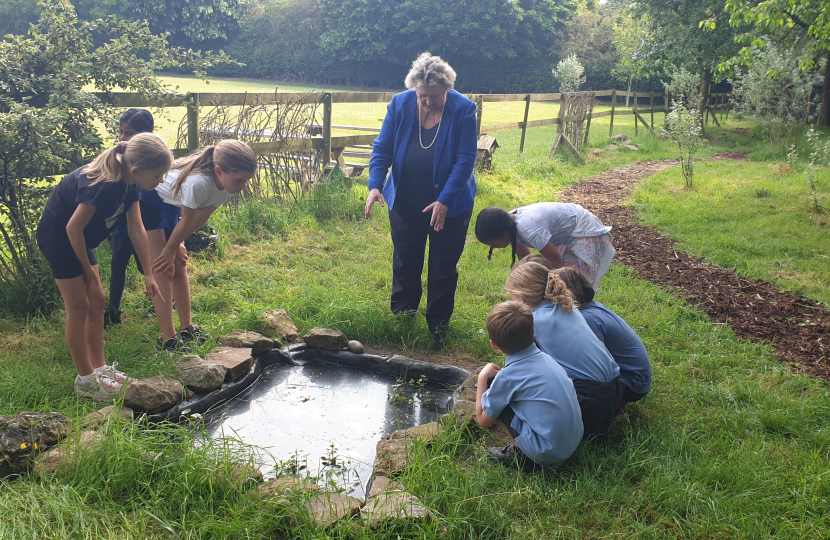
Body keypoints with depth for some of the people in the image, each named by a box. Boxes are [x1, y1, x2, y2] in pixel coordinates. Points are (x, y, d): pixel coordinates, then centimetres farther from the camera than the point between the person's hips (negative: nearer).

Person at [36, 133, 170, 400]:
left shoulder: (128, 184, -7)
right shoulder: (102, 185, -33)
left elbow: (136, 229, -1)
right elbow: (73, 228, -26)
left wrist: (148, 274, -1)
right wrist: (88, 270, -14)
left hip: (79, 239, 9)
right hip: (57, 237, -9)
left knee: (97, 301, 10)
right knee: (79, 307, -3)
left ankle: (99, 368, 21)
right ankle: (85, 379, 8)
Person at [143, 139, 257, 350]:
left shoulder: (226, 183, -18)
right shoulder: (198, 183, -41)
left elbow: (201, 218, -6)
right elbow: (186, 221, -23)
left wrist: (175, 245, -1)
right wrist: (170, 248, -8)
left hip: (169, 203, 7)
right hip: (145, 202, -7)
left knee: (179, 266, 9)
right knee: (163, 269, -9)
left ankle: (187, 327, 20)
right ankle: (168, 337, -3)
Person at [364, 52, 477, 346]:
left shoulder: (463, 109, -16)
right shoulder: (400, 104, -8)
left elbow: (465, 160, -16)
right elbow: (382, 149, -4)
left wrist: (444, 201, -23)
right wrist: (375, 185, -20)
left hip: (450, 204, -2)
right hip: (405, 201, 3)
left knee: (443, 266, 9)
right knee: (405, 261, 15)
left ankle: (438, 323, 25)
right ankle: (402, 316, 35)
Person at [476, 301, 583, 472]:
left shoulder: (508, 376, -16)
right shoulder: (545, 357, 2)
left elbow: (484, 420, -3)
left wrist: (483, 377, 3)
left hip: (546, 454, -7)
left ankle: (521, 456, 3)